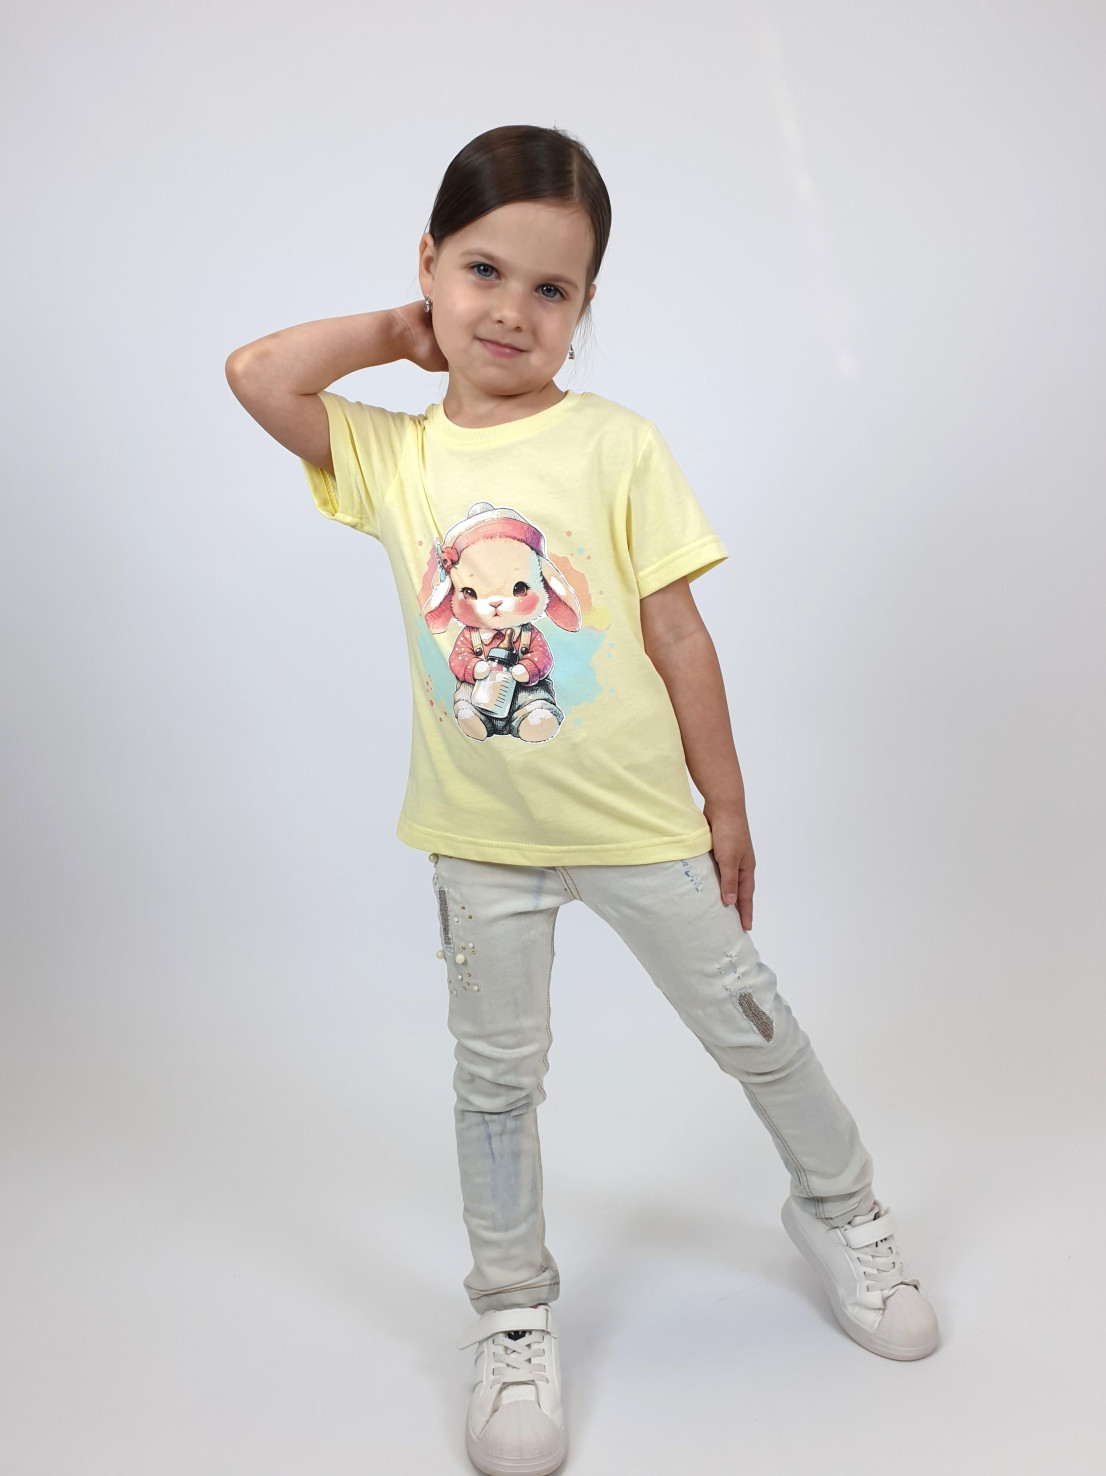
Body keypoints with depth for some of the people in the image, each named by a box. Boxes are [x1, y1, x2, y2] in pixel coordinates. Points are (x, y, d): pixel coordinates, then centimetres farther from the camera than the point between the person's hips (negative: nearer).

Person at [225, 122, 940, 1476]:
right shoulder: (392, 458, -2)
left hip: (640, 820, -1)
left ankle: (840, 1212, 42)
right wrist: (400, 332, -3)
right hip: (481, 839, 2)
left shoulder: (617, 448, -9)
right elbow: (255, 374, -14)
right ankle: (514, 1318, 35)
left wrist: (725, 804, -3)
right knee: (496, 1075, 14)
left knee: (750, 1028, 14)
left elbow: (677, 631, -6)